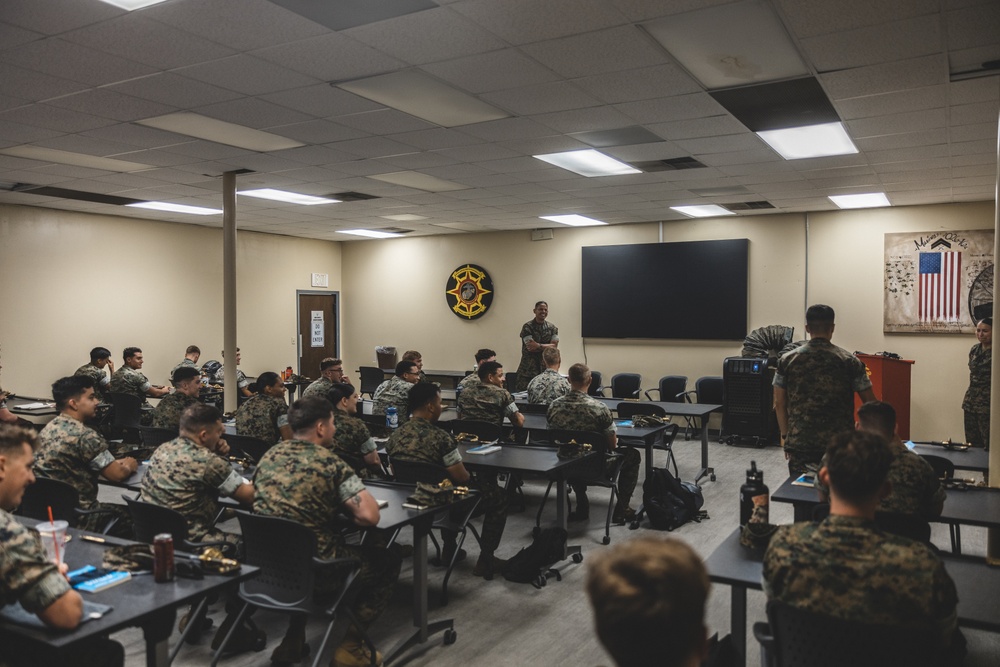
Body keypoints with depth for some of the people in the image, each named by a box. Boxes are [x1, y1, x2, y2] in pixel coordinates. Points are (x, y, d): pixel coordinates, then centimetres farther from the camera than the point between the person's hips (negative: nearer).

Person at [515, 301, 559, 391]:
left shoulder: (553, 328, 9)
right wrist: (547, 347, -8)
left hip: (546, 368, 3)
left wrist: (539, 346, -16)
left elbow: (554, 346, -3)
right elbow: (530, 348, -12)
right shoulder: (527, 327, -3)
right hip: (528, 369, -3)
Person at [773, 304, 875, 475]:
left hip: (799, 445, 1)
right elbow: (870, 402, 3)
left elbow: (779, 403, 3)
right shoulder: (850, 361, -2)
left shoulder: (787, 360, 0)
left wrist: (785, 436, 12)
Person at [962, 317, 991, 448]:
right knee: (971, 444, 12)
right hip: (970, 403, 7)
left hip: (987, 405, -7)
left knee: (989, 446, -2)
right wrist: (969, 397, 17)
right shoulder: (974, 349, 9)